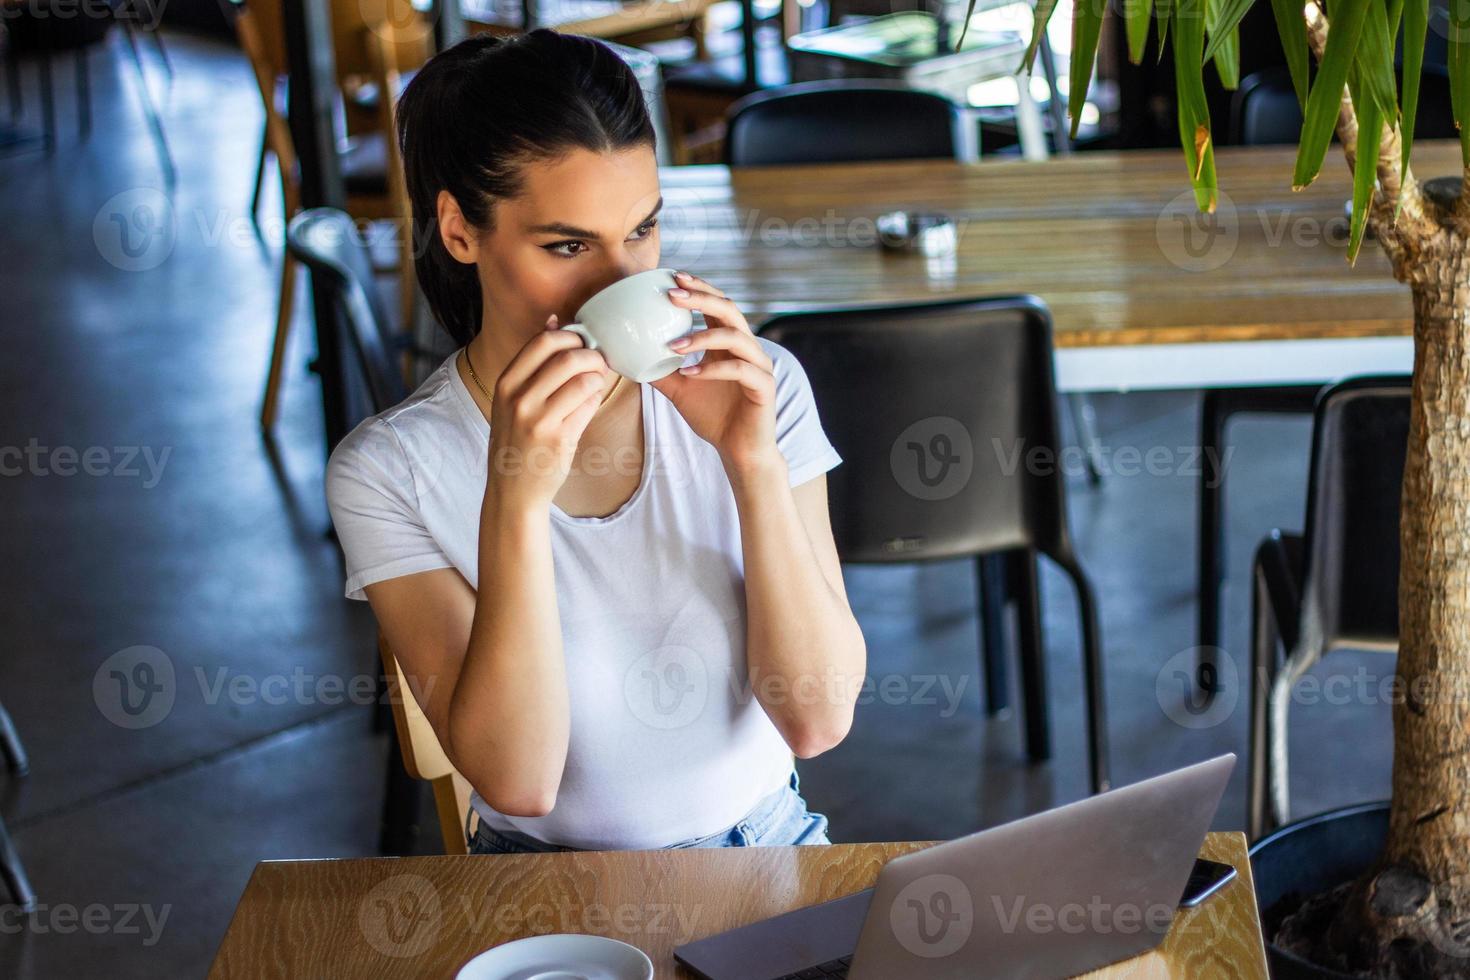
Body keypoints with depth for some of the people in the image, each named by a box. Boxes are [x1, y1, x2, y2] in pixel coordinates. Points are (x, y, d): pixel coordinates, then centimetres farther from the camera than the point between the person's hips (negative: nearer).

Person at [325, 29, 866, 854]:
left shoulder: (756, 388, -5)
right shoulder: (389, 471, -11)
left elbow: (818, 717, -10)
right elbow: (517, 779, -17)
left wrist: (755, 462, -20)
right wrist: (516, 499, -27)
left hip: (767, 849, 2)